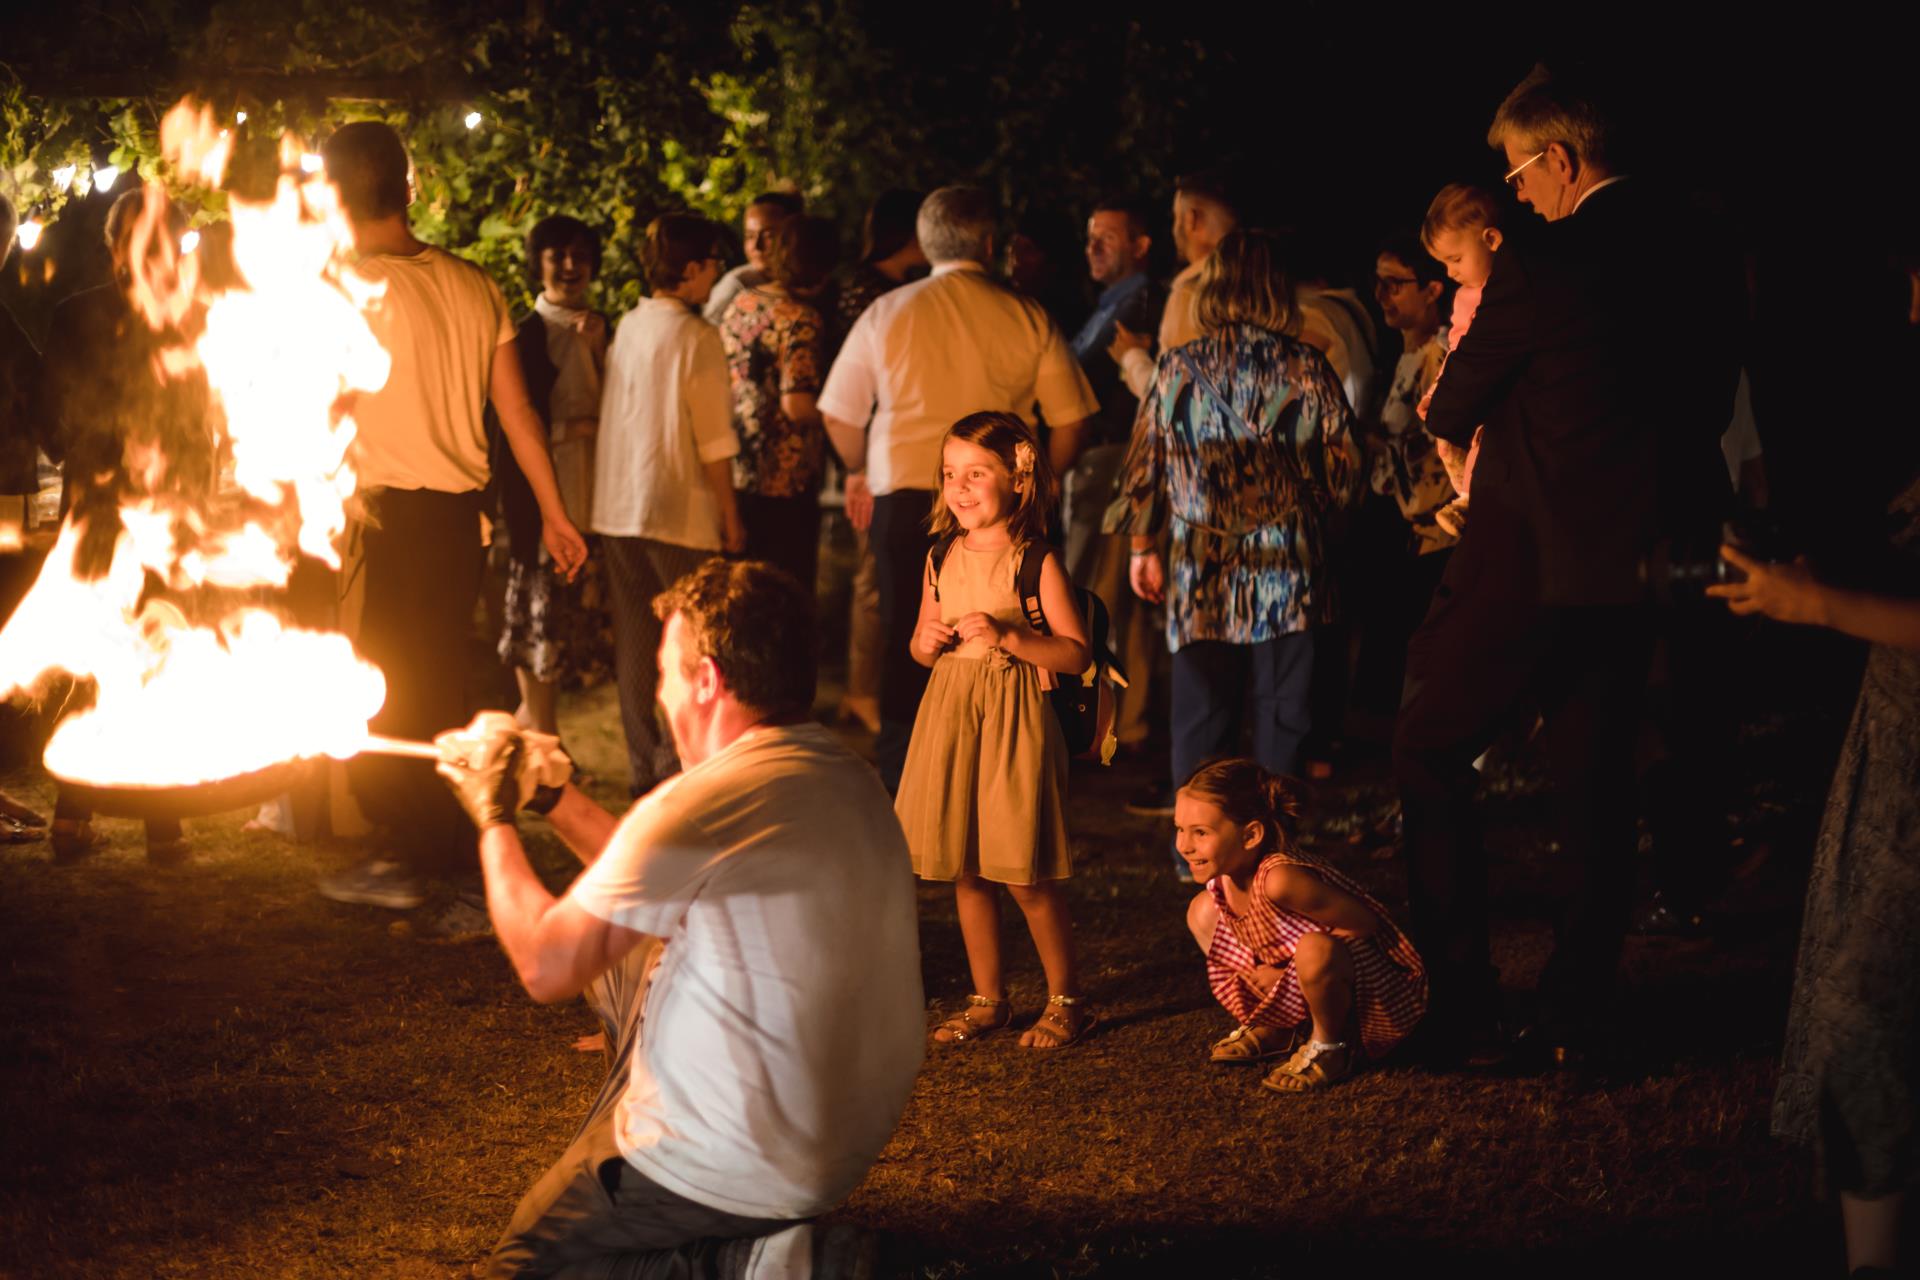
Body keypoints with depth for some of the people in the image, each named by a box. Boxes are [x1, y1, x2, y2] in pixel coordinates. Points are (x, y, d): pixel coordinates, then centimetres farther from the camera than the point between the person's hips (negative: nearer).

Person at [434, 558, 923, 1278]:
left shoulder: (697, 807, -25)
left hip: (743, 1169, -8)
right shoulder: (848, 779, 3)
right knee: (619, 957, 23)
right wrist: (551, 795, 19)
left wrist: (494, 819, -1)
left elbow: (545, 967, -15)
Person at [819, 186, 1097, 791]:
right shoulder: (1028, 318, 2)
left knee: (908, 649, 7)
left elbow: (840, 417, 9)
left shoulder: (887, 313, 4)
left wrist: (861, 470, 28)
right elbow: (1069, 423, 4)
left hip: (905, 498, 0)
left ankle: (899, 781, 9)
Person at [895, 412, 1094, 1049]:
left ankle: (1066, 999, 13)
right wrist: (925, 642, -4)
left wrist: (1008, 637, -21)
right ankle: (988, 999, 23)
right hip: (950, 715, 6)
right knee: (965, 871, 10)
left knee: (1025, 876, -3)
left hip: (1013, 721, -6)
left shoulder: (1036, 562, -9)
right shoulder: (942, 561, 7)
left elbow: (1077, 654, -11)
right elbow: (920, 643, 19)